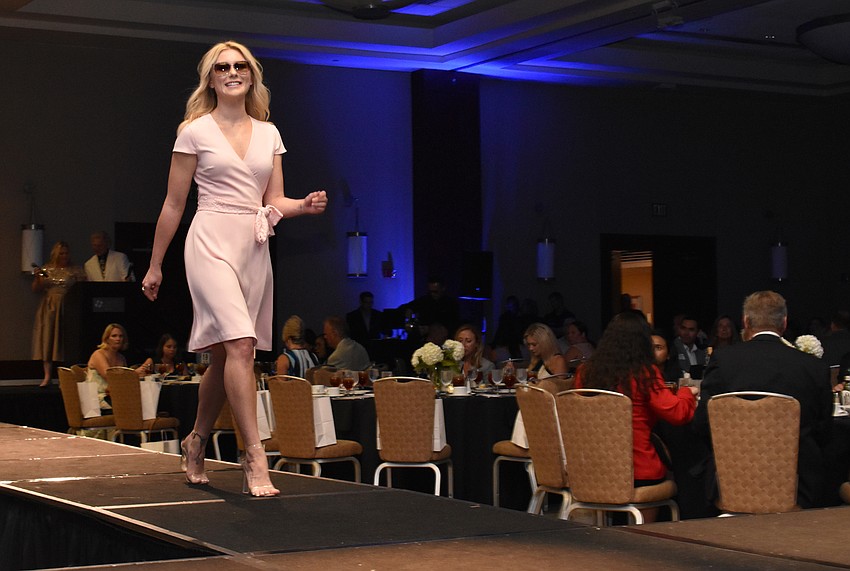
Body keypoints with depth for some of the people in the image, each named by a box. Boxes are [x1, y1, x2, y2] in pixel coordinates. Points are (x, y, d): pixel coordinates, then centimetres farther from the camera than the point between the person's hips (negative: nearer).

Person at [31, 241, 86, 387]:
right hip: (48, 309, 2)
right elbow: (36, 289, 10)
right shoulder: (47, 269, 10)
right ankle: (47, 377, 0)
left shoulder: (76, 270, 4)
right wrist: (37, 277, -7)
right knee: (47, 340, -1)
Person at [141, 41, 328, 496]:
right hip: (211, 243, -5)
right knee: (240, 344, -20)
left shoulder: (268, 133, 14)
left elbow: (274, 202, 14)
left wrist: (304, 205, -7)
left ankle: (196, 443, 30)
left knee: (225, 355, 10)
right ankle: (255, 458, -19)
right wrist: (155, 265, 7)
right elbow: (173, 205, 4)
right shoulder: (195, 131, 2)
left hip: (255, 249, 5)